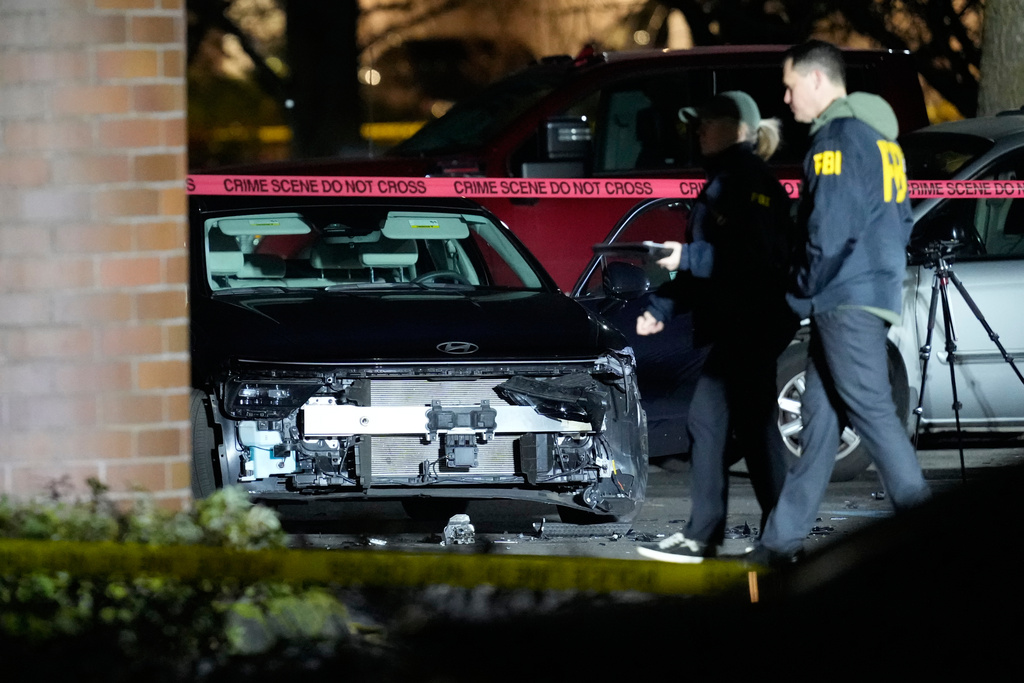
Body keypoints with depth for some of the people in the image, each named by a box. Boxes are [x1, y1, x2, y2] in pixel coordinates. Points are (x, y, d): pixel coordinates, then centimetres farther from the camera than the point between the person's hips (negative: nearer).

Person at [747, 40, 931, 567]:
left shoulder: (837, 137, -11)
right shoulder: (880, 137, 19)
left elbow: (829, 228, -18)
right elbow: (899, 220, 23)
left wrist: (802, 293, -4)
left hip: (846, 300, -10)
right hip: (878, 291, 10)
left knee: (872, 412, -11)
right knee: (819, 416, 10)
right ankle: (783, 540, 12)